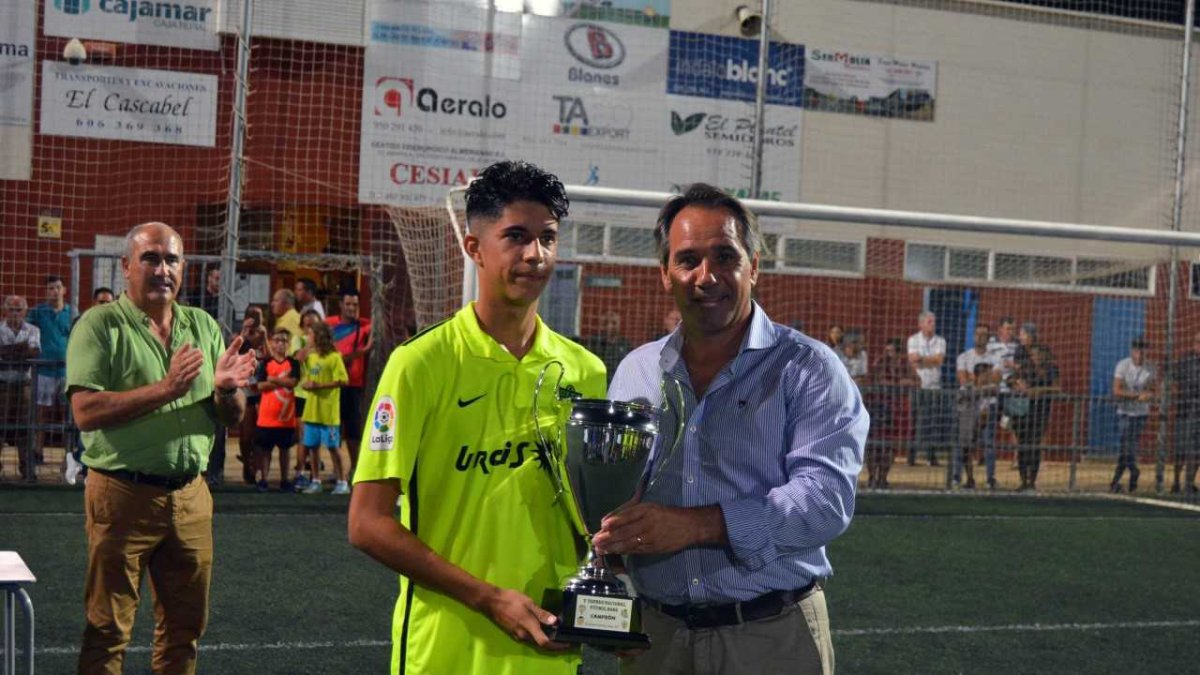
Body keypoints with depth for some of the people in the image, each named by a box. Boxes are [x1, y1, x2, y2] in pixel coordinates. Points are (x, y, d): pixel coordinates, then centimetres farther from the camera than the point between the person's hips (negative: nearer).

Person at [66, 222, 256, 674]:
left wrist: (226, 388, -12)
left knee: (185, 625, 12)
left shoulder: (203, 326, 10)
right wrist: (165, 389, -22)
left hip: (190, 495, 5)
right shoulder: (100, 325, -5)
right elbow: (86, 411, -17)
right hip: (123, 494, -5)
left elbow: (233, 417, 11)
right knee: (108, 626, 2)